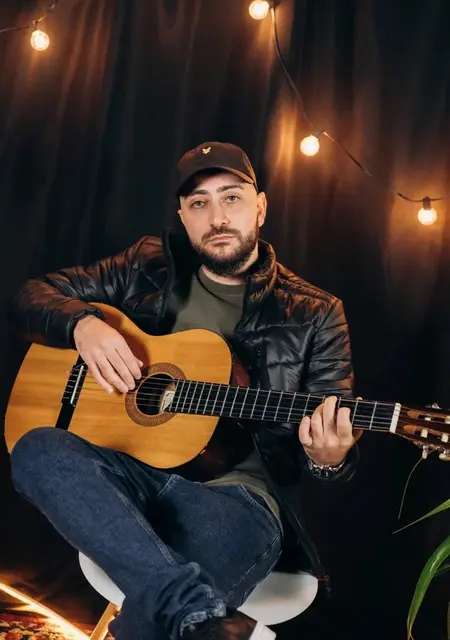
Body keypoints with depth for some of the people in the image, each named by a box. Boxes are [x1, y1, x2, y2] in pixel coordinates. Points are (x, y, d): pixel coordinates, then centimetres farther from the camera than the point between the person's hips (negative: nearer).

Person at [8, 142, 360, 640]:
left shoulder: (314, 315, 7)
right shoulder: (149, 267, 13)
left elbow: (338, 435, 5)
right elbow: (32, 296, 15)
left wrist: (327, 459, -22)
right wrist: (83, 324, -9)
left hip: (233, 487, -5)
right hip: (127, 468, 5)